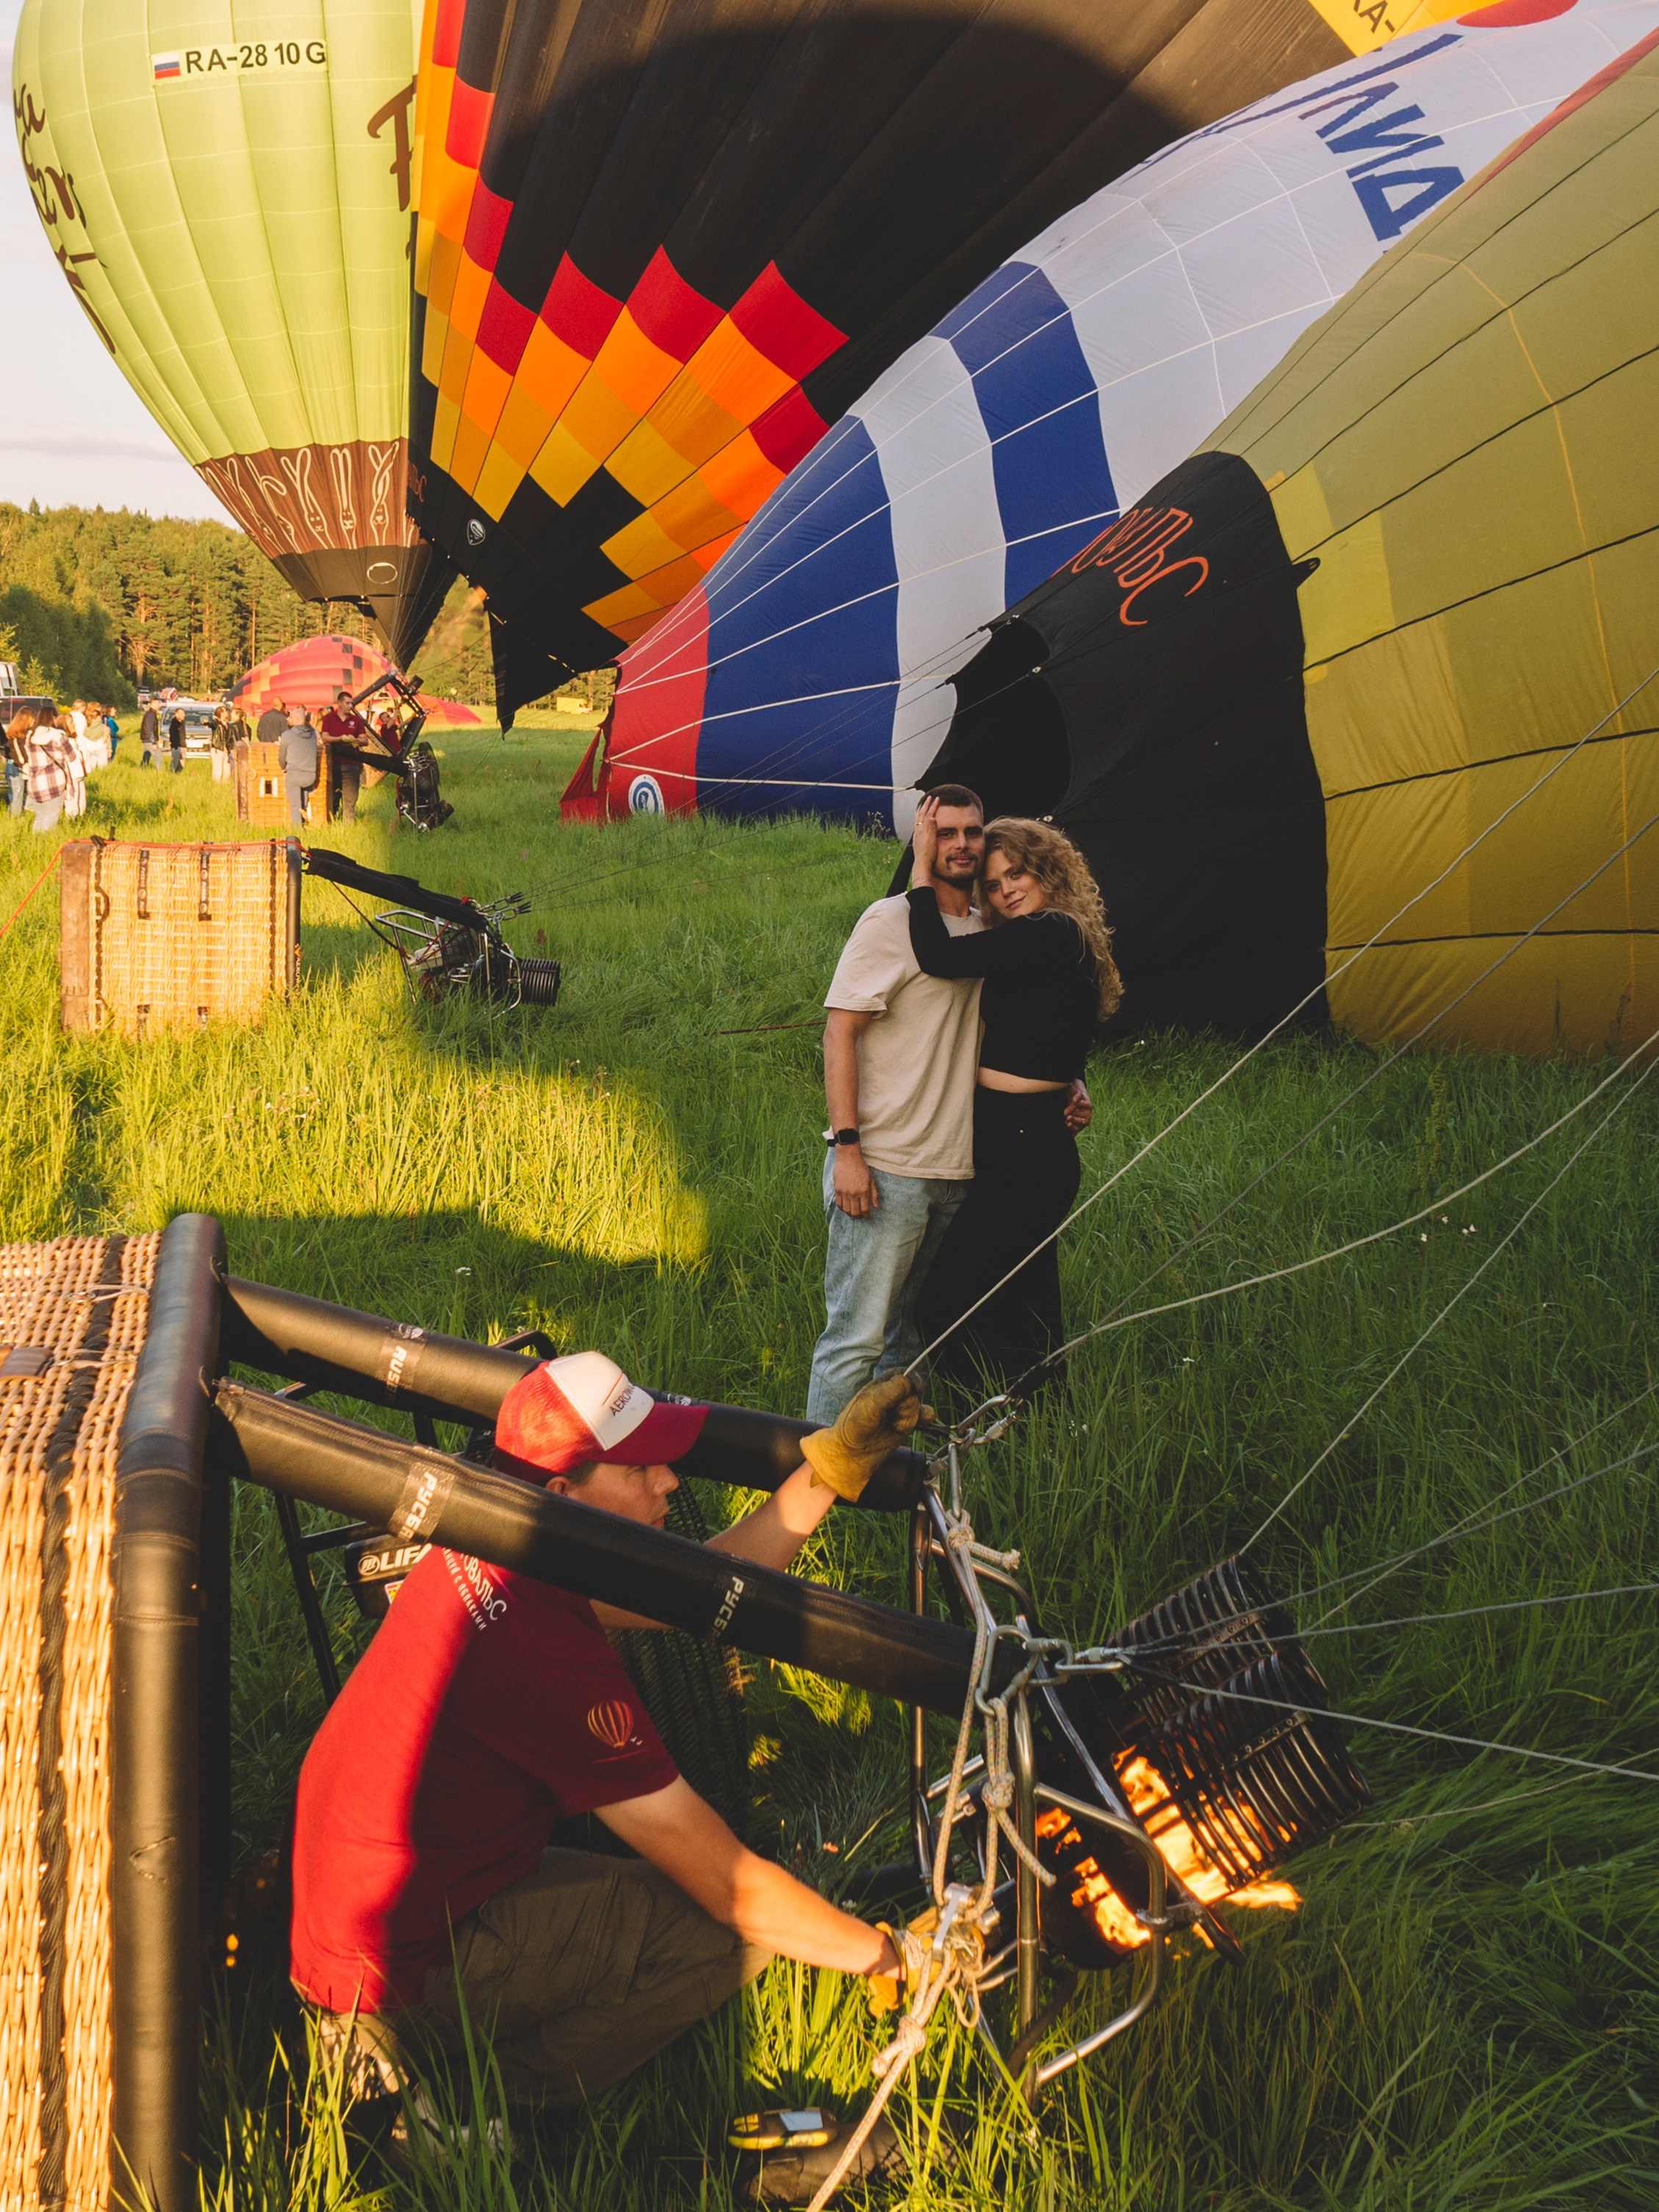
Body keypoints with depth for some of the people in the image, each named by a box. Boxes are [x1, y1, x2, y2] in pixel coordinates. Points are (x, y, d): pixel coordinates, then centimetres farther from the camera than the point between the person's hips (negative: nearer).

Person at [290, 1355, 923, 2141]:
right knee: (731, 1927, -12)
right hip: (407, 1978, -9)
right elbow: (735, 1888, -22)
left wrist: (830, 1466, -2)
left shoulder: (482, 1552, -2)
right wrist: (887, 1957, -10)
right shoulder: (553, 1661, -28)